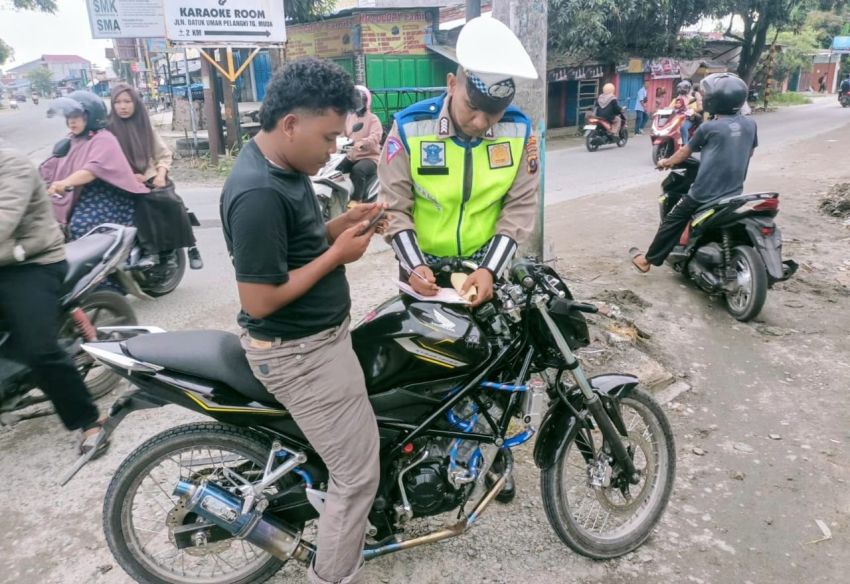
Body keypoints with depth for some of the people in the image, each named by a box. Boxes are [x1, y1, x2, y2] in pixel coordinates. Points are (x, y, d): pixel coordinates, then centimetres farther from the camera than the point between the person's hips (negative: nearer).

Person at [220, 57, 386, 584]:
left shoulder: (281, 166, 5)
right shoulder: (259, 194, -27)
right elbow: (259, 300, -26)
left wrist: (343, 225, -1)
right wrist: (338, 255, -20)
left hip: (319, 337, 11)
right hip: (300, 354, -11)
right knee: (358, 474, 3)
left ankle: (349, 522, 52)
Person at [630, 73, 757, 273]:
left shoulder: (709, 127, -11)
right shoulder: (750, 124, 3)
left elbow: (686, 152, 3)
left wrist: (666, 162, 21)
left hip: (705, 193, -5)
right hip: (734, 193, 5)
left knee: (672, 222, 9)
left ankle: (647, 260, 16)